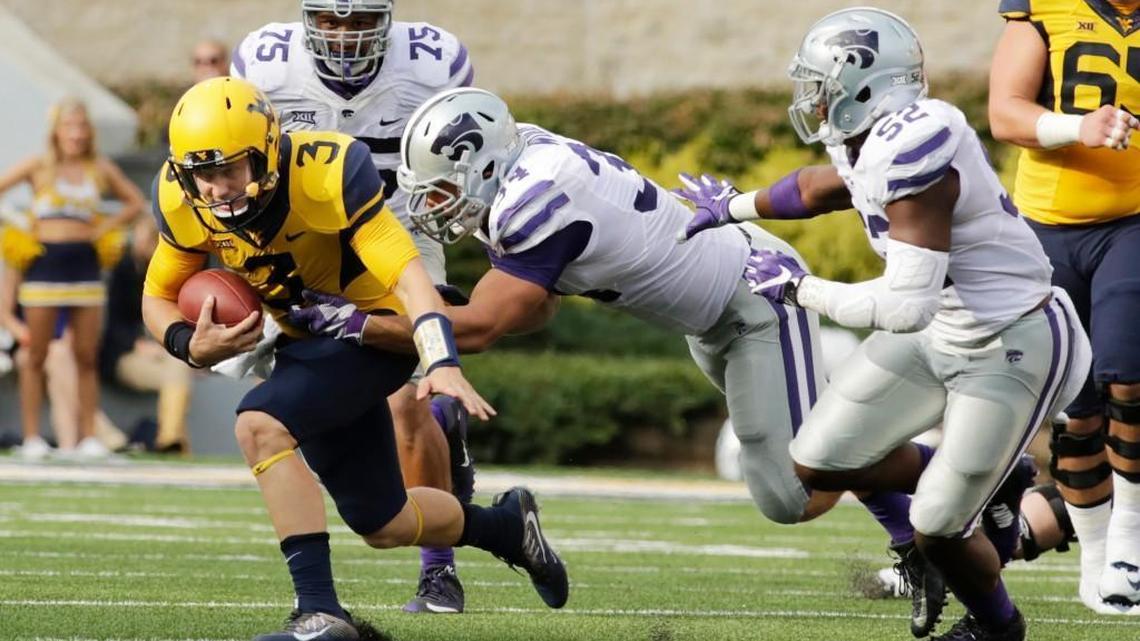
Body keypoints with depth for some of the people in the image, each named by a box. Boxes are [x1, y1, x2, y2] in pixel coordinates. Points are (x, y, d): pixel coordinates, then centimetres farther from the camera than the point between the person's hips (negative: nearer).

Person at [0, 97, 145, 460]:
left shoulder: (101, 170, 8)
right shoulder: (39, 167, 0)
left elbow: (135, 203, 20)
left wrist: (106, 227, 5)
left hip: (85, 264, 3)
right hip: (44, 265, -3)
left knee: (87, 358, 2)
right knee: (36, 357, -1)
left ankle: (88, 437, 5)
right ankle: (32, 437, 1)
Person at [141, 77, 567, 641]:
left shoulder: (327, 174, -30)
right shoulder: (183, 203, -14)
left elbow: (407, 275, -35)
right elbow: (158, 296, 1)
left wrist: (442, 363, -51)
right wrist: (191, 345, -22)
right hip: (307, 340, 7)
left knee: (260, 426, -30)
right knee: (383, 526, 11)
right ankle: (507, 524, 41)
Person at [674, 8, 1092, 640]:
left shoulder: (913, 151, -30)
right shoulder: (873, 142, -2)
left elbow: (906, 305, -34)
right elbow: (817, 188, 24)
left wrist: (800, 287, -19)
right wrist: (735, 206, 41)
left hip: (1013, 350, -9)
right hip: (943, 332, 9)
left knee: (936, 530, -3)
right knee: (818, 462, 5)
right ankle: (983, 482, 22)